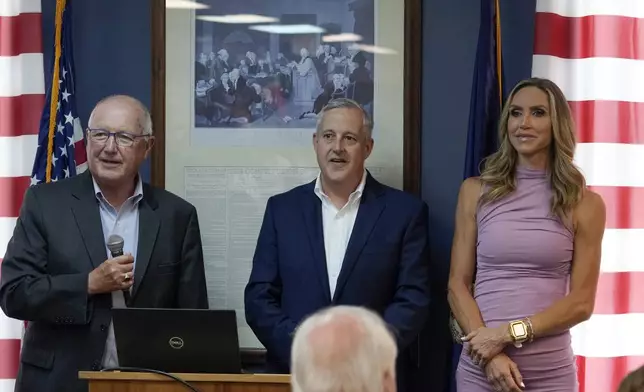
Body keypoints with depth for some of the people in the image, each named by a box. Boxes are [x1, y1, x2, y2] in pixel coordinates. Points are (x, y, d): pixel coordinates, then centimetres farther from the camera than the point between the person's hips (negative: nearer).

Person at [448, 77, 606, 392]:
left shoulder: (585, 204, 2)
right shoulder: (476, 191, 4)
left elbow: (581, 302, -2)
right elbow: (457, 285, 1)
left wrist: (511, 333, -13)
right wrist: (491, 354, -12)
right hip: (479, 366, 1)